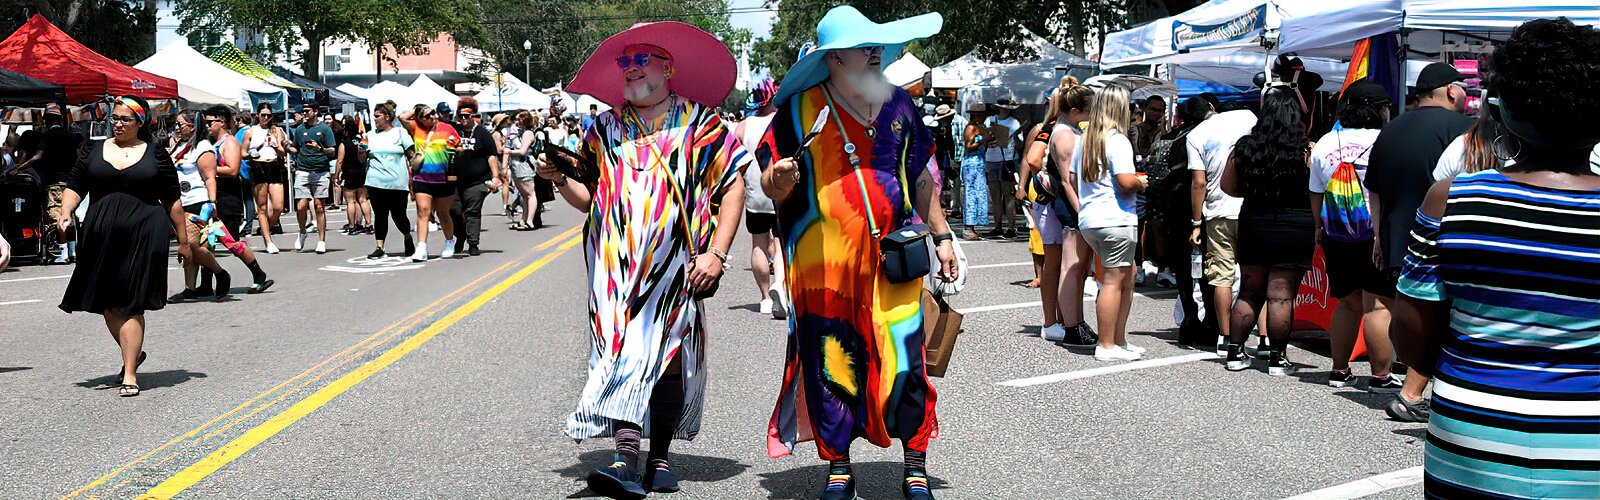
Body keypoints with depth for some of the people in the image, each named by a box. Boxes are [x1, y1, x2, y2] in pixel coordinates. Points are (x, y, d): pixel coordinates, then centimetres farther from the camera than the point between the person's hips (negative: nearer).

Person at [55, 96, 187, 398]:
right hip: (101, 237, 3)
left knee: (131, 305, -7)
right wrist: (65, 212, -10)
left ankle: (130, 374, -5)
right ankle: (133, 353, 31)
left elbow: (172, 200, 8)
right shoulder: (93, 152, 12)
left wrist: (183, 240, 8)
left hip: (143, 236, -3)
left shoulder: (156, 154, 6)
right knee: (108, 305, 8)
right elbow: (75, 187, 9)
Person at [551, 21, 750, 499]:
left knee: (669, 359, 1)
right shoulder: (605, 128, 16)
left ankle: (659, 458, 13)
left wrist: (716, 252, -8)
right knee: (623, 352, -8)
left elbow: (733, 187, 1)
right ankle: (626, 459, -11)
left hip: (675, 264, -2)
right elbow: (589, 197, 18)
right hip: (616, 266, 2)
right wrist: (560, 179, -3)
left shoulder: (700, 123, 5)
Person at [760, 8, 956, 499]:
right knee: (831, 366, 4)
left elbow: (921, 176, 20)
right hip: (823, 261, -2)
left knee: (904, 363, -3)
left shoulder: (898, 103, 11)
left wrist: (941, 235, 17)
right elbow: (771, 185, 2)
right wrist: (780, 181, -22)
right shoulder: (800, 109, 1)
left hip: (892, 257, 2)